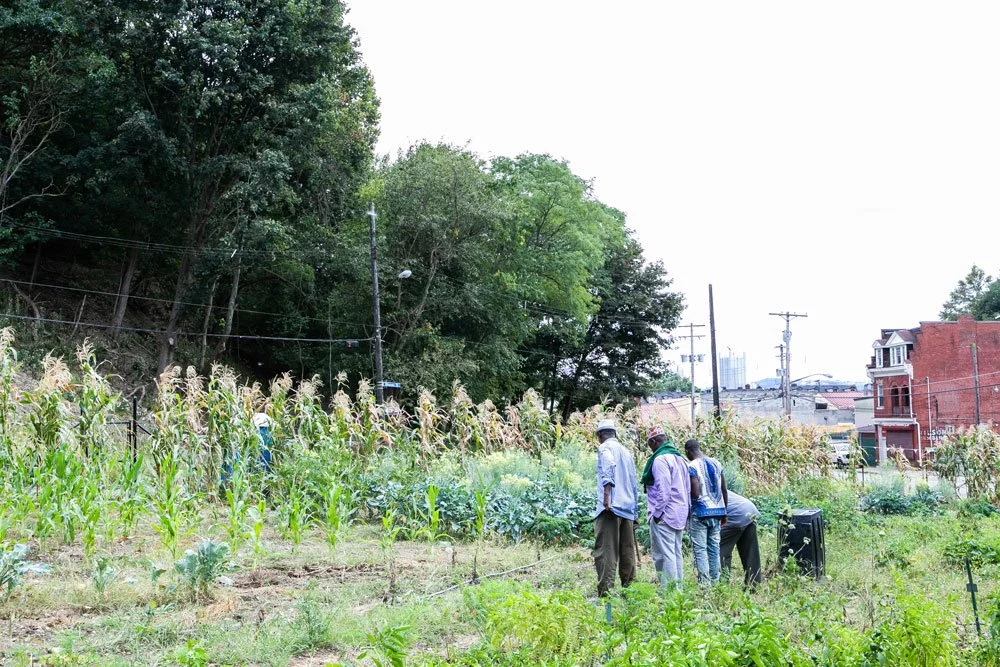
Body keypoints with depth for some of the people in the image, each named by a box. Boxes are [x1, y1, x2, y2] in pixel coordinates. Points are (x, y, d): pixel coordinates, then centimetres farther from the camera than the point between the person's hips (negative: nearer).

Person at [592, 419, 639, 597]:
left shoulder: (605, 447, 1)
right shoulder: (626, 451, 22)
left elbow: (608, 466, -21)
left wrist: (606, 495, -29)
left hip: (611, 507, -7)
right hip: (628, 508, 7)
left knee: (606, 550, -10)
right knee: (627, 551, 11)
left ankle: (605, 592, -17)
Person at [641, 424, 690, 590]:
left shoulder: (660, 459, -14)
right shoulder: (679, 458, 15)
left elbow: (663, 490, -20)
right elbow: (687, 489, 17)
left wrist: (657, 513, -14)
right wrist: (687, 511, 19)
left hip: (664, 515, -9)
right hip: (680, 515, 9)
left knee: (664, 556, -7)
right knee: (676, 554, 14)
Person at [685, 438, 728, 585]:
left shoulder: (692, 467, -10)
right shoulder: (716, 463, 9)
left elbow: (695, 493, -18)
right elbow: (724, 491, 11)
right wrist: (724, 513, 19)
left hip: (700, 512, -6)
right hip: (717, 511, 6)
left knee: (700, 549, -3)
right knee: (714, 547, 11)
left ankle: (704, 583, -7)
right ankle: (715, 581, 13)